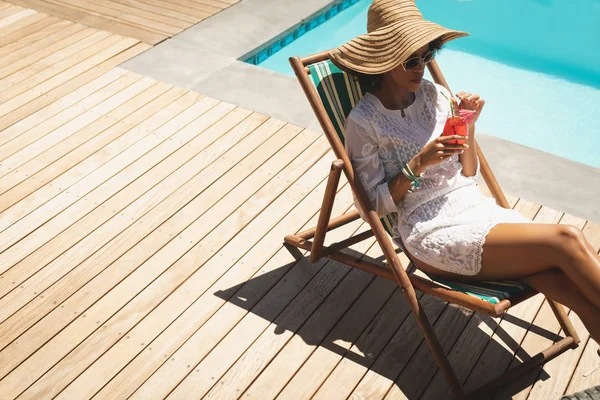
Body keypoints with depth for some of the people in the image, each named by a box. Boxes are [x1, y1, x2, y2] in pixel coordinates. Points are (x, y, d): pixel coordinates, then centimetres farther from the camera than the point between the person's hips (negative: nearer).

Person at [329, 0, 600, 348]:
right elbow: (375, 203, -5)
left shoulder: (436, 95, 9)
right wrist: (418, 164, -17)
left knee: (570, 284, -22)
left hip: (476, 205, 5)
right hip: (432, 231, -5)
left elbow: (468, 174, 13)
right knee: (566, 240, -24)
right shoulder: (364, 121, -6)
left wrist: (469, 126, -2)